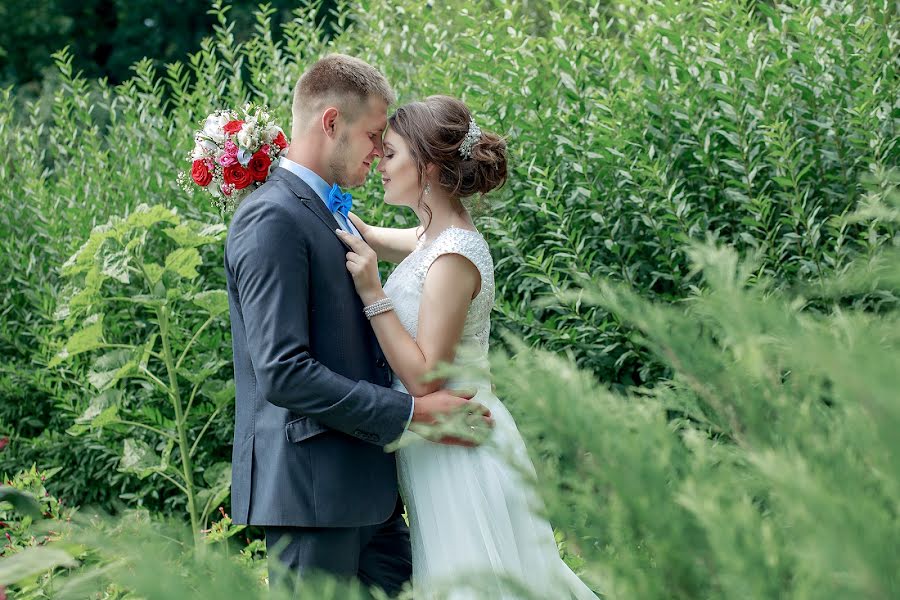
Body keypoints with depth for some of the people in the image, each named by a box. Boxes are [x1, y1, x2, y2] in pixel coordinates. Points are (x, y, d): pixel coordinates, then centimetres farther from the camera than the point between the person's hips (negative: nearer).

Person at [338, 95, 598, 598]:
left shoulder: (453, 257, -20)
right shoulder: (434, 237, 7)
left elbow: (424, 377, -21)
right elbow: (370, 236, 27)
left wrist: (372, 293, -23)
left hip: (458, 453, -9)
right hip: (437, 444, 9)